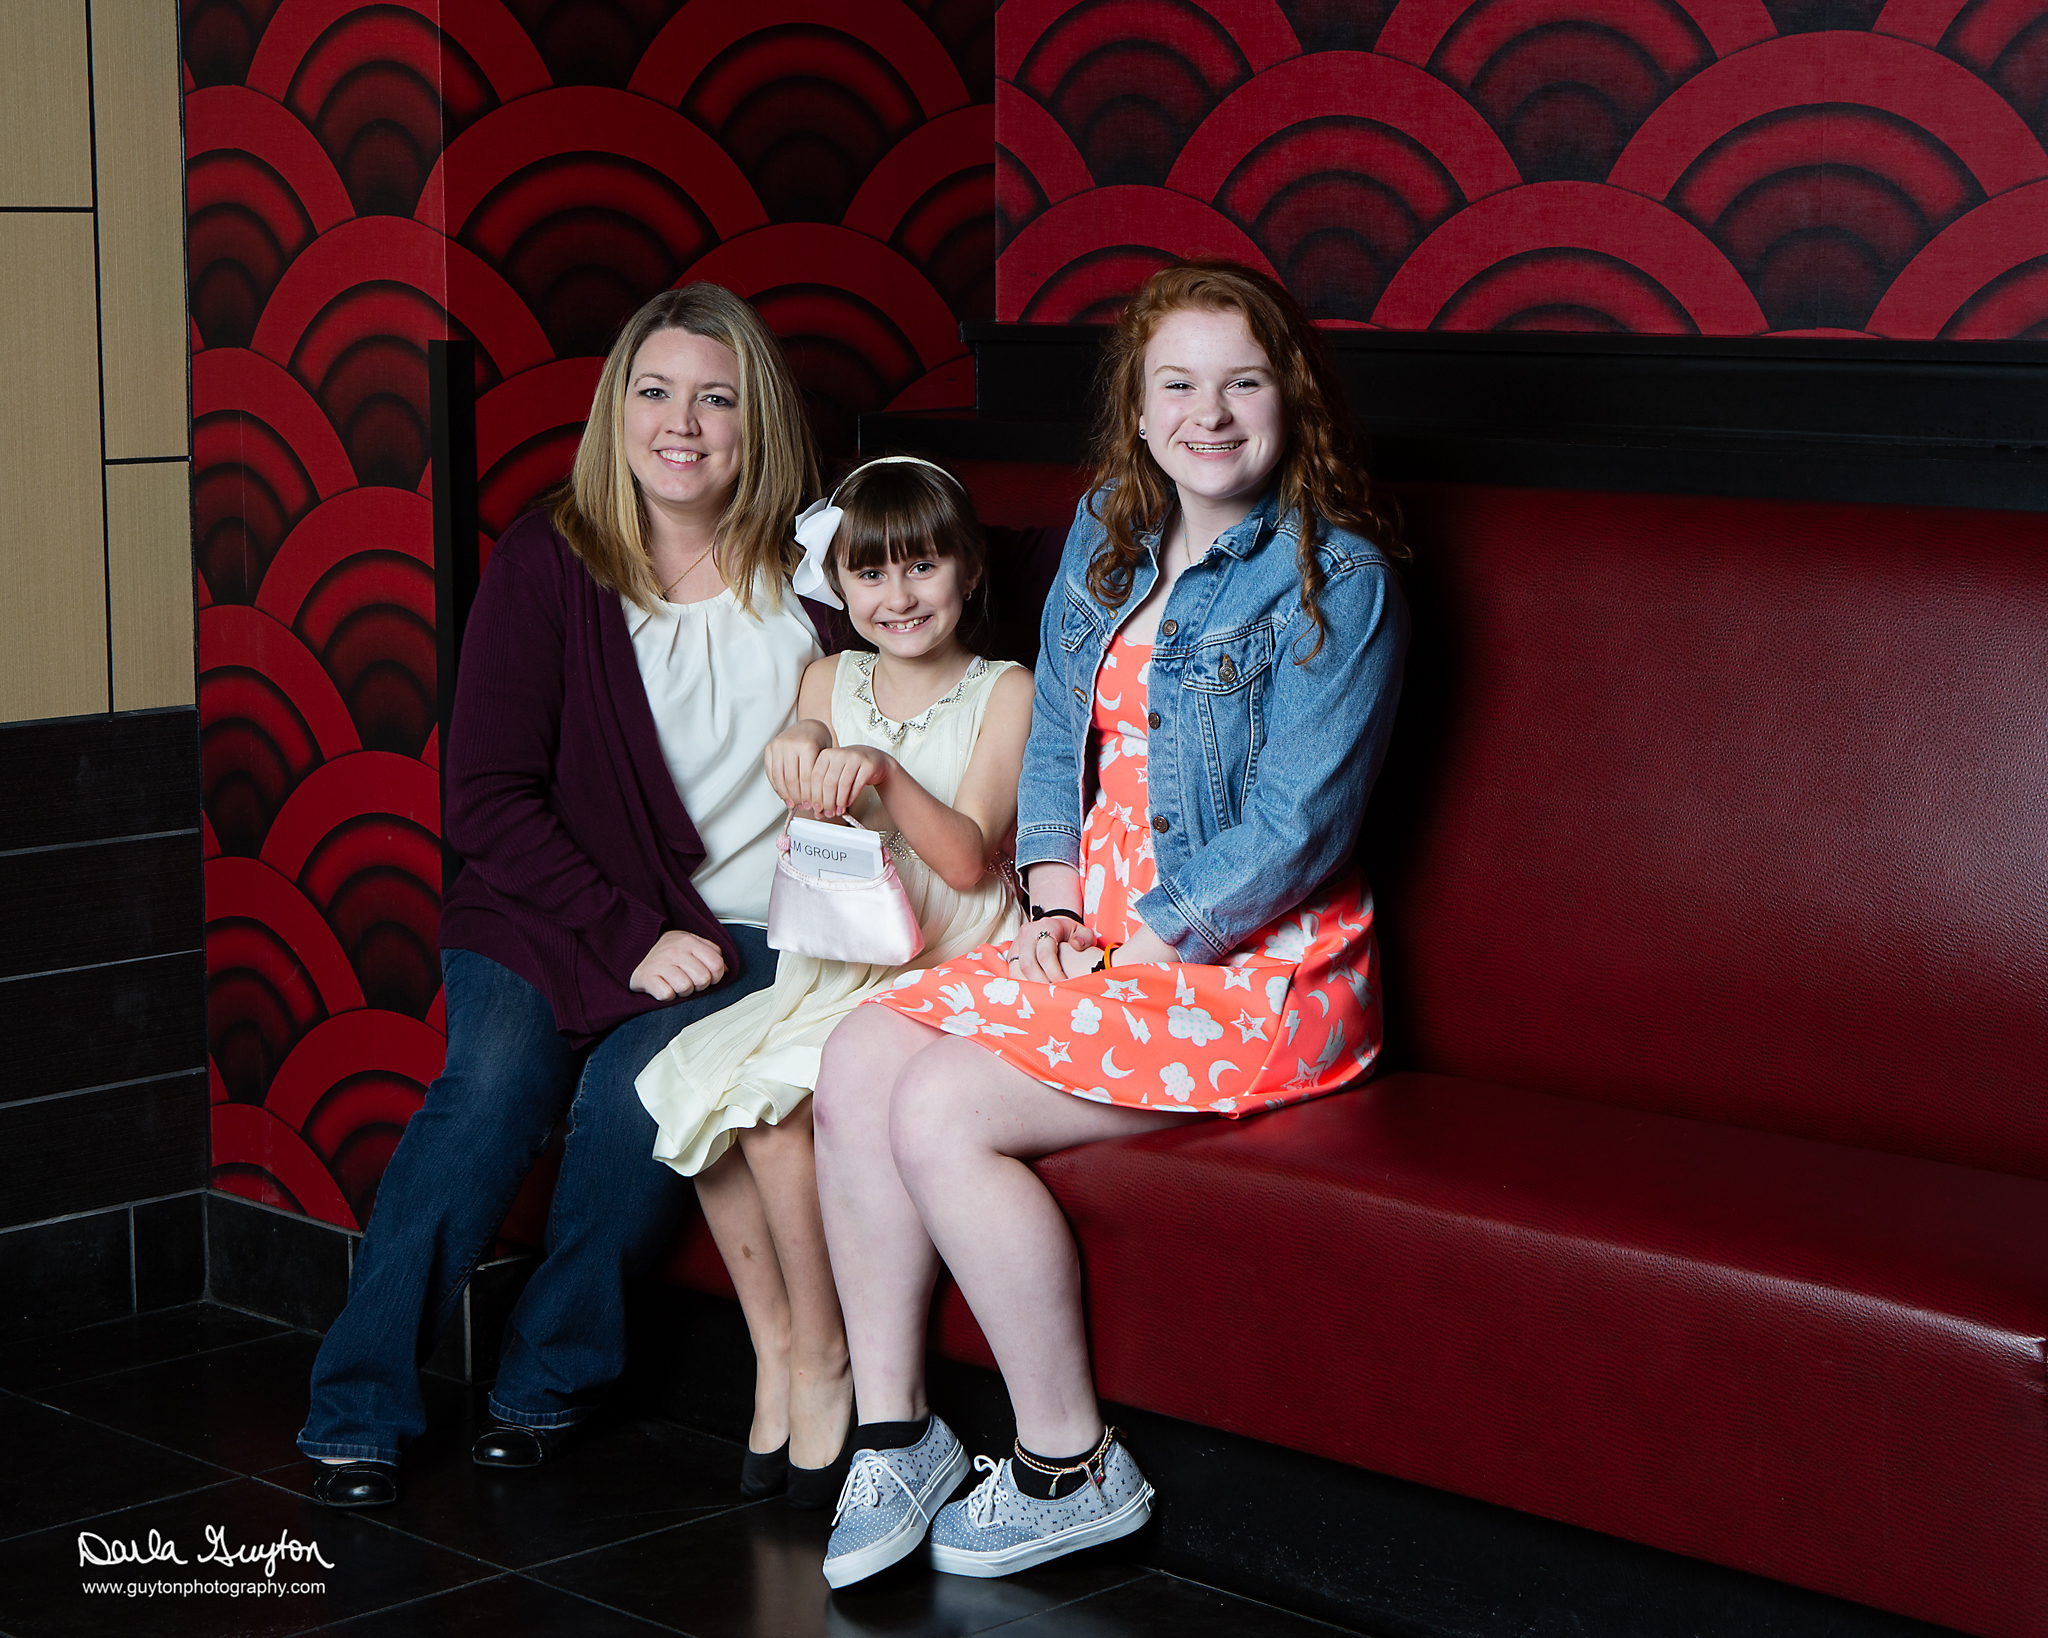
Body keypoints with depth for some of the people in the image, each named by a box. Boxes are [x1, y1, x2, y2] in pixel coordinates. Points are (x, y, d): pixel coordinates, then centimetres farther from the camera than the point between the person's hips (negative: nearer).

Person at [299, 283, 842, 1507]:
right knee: (493, 1086, -27)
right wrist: (634, 936, -13)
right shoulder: (547, 564, -1)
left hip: (741, 931, 0)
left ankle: (552, 1379, -7)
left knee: (637, 1090, -28)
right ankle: (358, 1409, -17)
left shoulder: (811, 577, 4)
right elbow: (487, 796, -4)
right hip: (553, 913, 0)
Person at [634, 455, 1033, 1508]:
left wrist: (881, 770, -26)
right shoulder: (832, 679, 15)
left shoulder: (1005, 693, 1)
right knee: (687, 1078, -17)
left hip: (947, 975, -5)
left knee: (770, 1095, -25)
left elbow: (970, 858, -10)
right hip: (825, 970, 6)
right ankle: (774, 1345, -6)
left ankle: (820, 1363, -11)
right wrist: (796, 746, -33)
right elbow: (802, 733, -8)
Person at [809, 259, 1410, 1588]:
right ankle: (894, 1434, -3)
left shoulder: (1336, 580, -11)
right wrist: (1055, 902, 2)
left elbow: (1296, 828, -16)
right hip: (1104, 933, 7)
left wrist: (1142, 945, -15)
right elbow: (1055, 738, 18)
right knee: (861, 1057, -12)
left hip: (1256, 968, -7)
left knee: (943, 1113, -21)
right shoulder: (1105, 541, 11)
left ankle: (1069, 1469, -7)